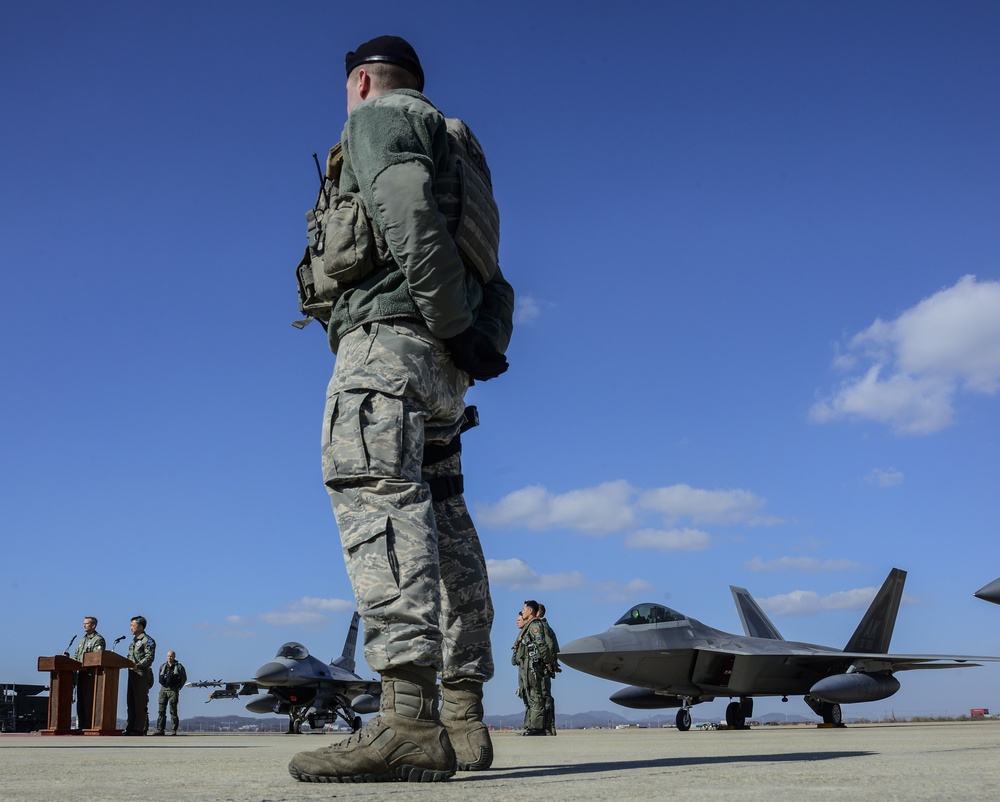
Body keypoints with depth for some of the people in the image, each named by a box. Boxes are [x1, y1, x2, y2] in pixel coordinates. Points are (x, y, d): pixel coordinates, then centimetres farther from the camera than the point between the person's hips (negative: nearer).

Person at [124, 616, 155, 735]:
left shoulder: (147, 641, -6)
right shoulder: (133, 641, 22)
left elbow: (149, 658, -17)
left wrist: (138, 665, -27)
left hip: (142, 674, -9)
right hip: (132, 674, 9)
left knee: (140, 703, -7)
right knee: (130, 702, 9)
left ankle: (140, 729, -5)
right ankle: (130, 728, 13)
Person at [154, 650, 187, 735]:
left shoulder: (179, 667, 2)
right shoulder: (162, 667, 13)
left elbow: (184, 678, 8)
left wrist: (178, 687, 6)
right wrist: (163, 685, 15)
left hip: (173, 691, -4)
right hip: (163, 690, 4)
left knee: (173, 711, -5)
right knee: (161, 711, 0)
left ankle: (173, 730, -3)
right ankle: (160, 730, 3)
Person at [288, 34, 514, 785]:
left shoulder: (377, 117, 7)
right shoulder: (447, 145, 34)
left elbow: (408, 209, -15)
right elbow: (492, 284, 28)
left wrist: (454, 324, -18)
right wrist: (476, 337, 13)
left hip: (388, 334, -9)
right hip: (440, 364, 10)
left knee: (377, 494, -22)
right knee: (441, 519, 4)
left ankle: (409, 719, -34)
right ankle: (463, 717, 4)